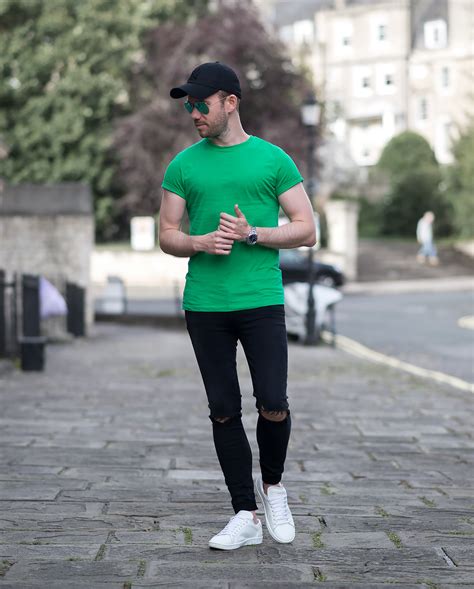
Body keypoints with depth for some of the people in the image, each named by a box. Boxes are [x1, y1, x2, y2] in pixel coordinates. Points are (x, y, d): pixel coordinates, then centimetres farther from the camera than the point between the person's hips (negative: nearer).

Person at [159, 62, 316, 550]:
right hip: (204, 305, 2)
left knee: (273, 406, -11)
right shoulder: (184, 165, 9)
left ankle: (272, 485, 18)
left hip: (262, 301, -2)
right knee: (224, 412, 4)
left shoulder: (272, 159, 3)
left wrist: (251, 234, -12)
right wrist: (200, 242, -11)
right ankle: (245, 516, 14)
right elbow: (167, 235, 10)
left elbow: (306, 231, 2)